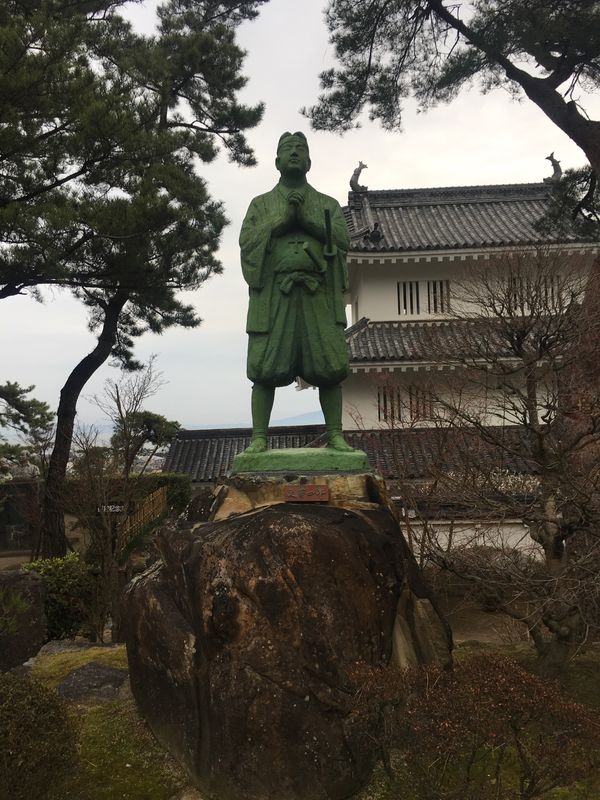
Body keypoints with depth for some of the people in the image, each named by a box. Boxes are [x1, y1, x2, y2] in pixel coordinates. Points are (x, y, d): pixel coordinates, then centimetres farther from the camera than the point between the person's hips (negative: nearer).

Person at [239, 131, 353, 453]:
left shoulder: (328, 204, 21)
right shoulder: (260, 204, 20)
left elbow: (343, 239, 4)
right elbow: (246, 241, 4)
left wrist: (306, 219, -5)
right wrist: (283, 220, -5)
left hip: (319, 293, 1)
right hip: (273, 292, 0)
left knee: (329, 366, -6)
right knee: (265, 368, -7)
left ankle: (335, 435, -1)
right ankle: (258, 438, -4)